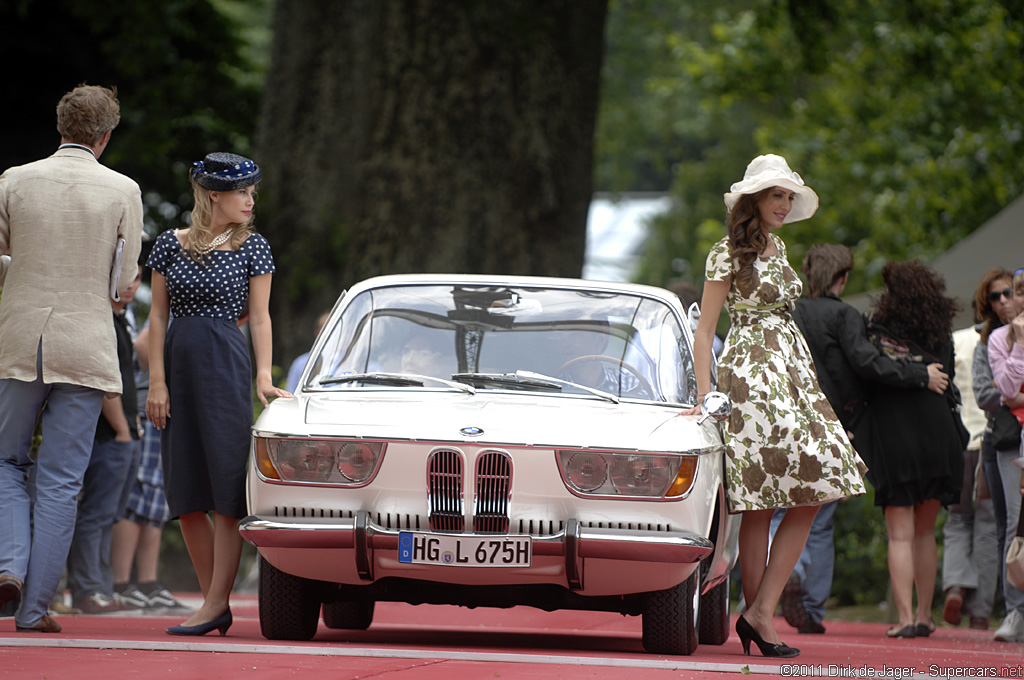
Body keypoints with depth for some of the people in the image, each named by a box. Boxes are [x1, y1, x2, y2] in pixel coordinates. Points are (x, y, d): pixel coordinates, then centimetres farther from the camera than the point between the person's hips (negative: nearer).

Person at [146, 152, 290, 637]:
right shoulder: (171, 244, 8)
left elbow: (259, 317, 2)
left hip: (225, 364, -3)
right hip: (178, 362, 3)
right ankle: (215, 602, 10)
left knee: (225, 491, -8)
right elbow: (158, 315, 7)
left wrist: (264, 375, -9)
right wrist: (157, 380, 0)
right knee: (186, 493, 3)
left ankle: (216, 604, -10)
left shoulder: (251, 247, 3)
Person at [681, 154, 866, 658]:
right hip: (751, 376, -8)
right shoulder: (728, 253, -4)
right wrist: (704, 397, -12)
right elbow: (704, 330, -5)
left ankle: (760, 613, -6)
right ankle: (759, 615, -5)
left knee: (813, 494, -5)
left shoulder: (777, 248, 19)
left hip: (794, 372, 8)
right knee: (759, 506, -9)